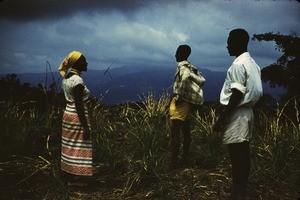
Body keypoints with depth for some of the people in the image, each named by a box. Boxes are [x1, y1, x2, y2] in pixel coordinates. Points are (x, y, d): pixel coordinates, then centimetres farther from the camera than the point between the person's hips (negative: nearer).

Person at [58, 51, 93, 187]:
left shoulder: (66, 78, 9)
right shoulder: (77, 80, -20)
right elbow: (79, 105, -22)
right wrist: (85, 126, -20)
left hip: (68, 112, 9)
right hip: (77, 115, -9)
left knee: (70, 145, 17)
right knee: (77, 147, 1)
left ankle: (68, 174, 28)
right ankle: (74, 179, 11)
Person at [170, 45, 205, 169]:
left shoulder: (182, 66, -12)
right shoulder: (191, 67, 13)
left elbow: (185, 77, -33)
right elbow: (201, 80, 16)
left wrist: (179, 96, -25)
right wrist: (192, 92, 15)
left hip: (181, 102, -9)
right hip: (188, 102, 9)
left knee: (175, 133, -6)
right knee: (186, 132, 14)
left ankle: (173, 163, -5)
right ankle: (184, 160, 24)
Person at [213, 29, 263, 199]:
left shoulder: (238, 64, -16)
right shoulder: (252, 63, 14)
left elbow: (237, 94, -20)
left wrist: (222, 118, -16)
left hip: (237, 114, -10)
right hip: (247, 112, 10)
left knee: (237, 156, -4)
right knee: (243, 155, 14)